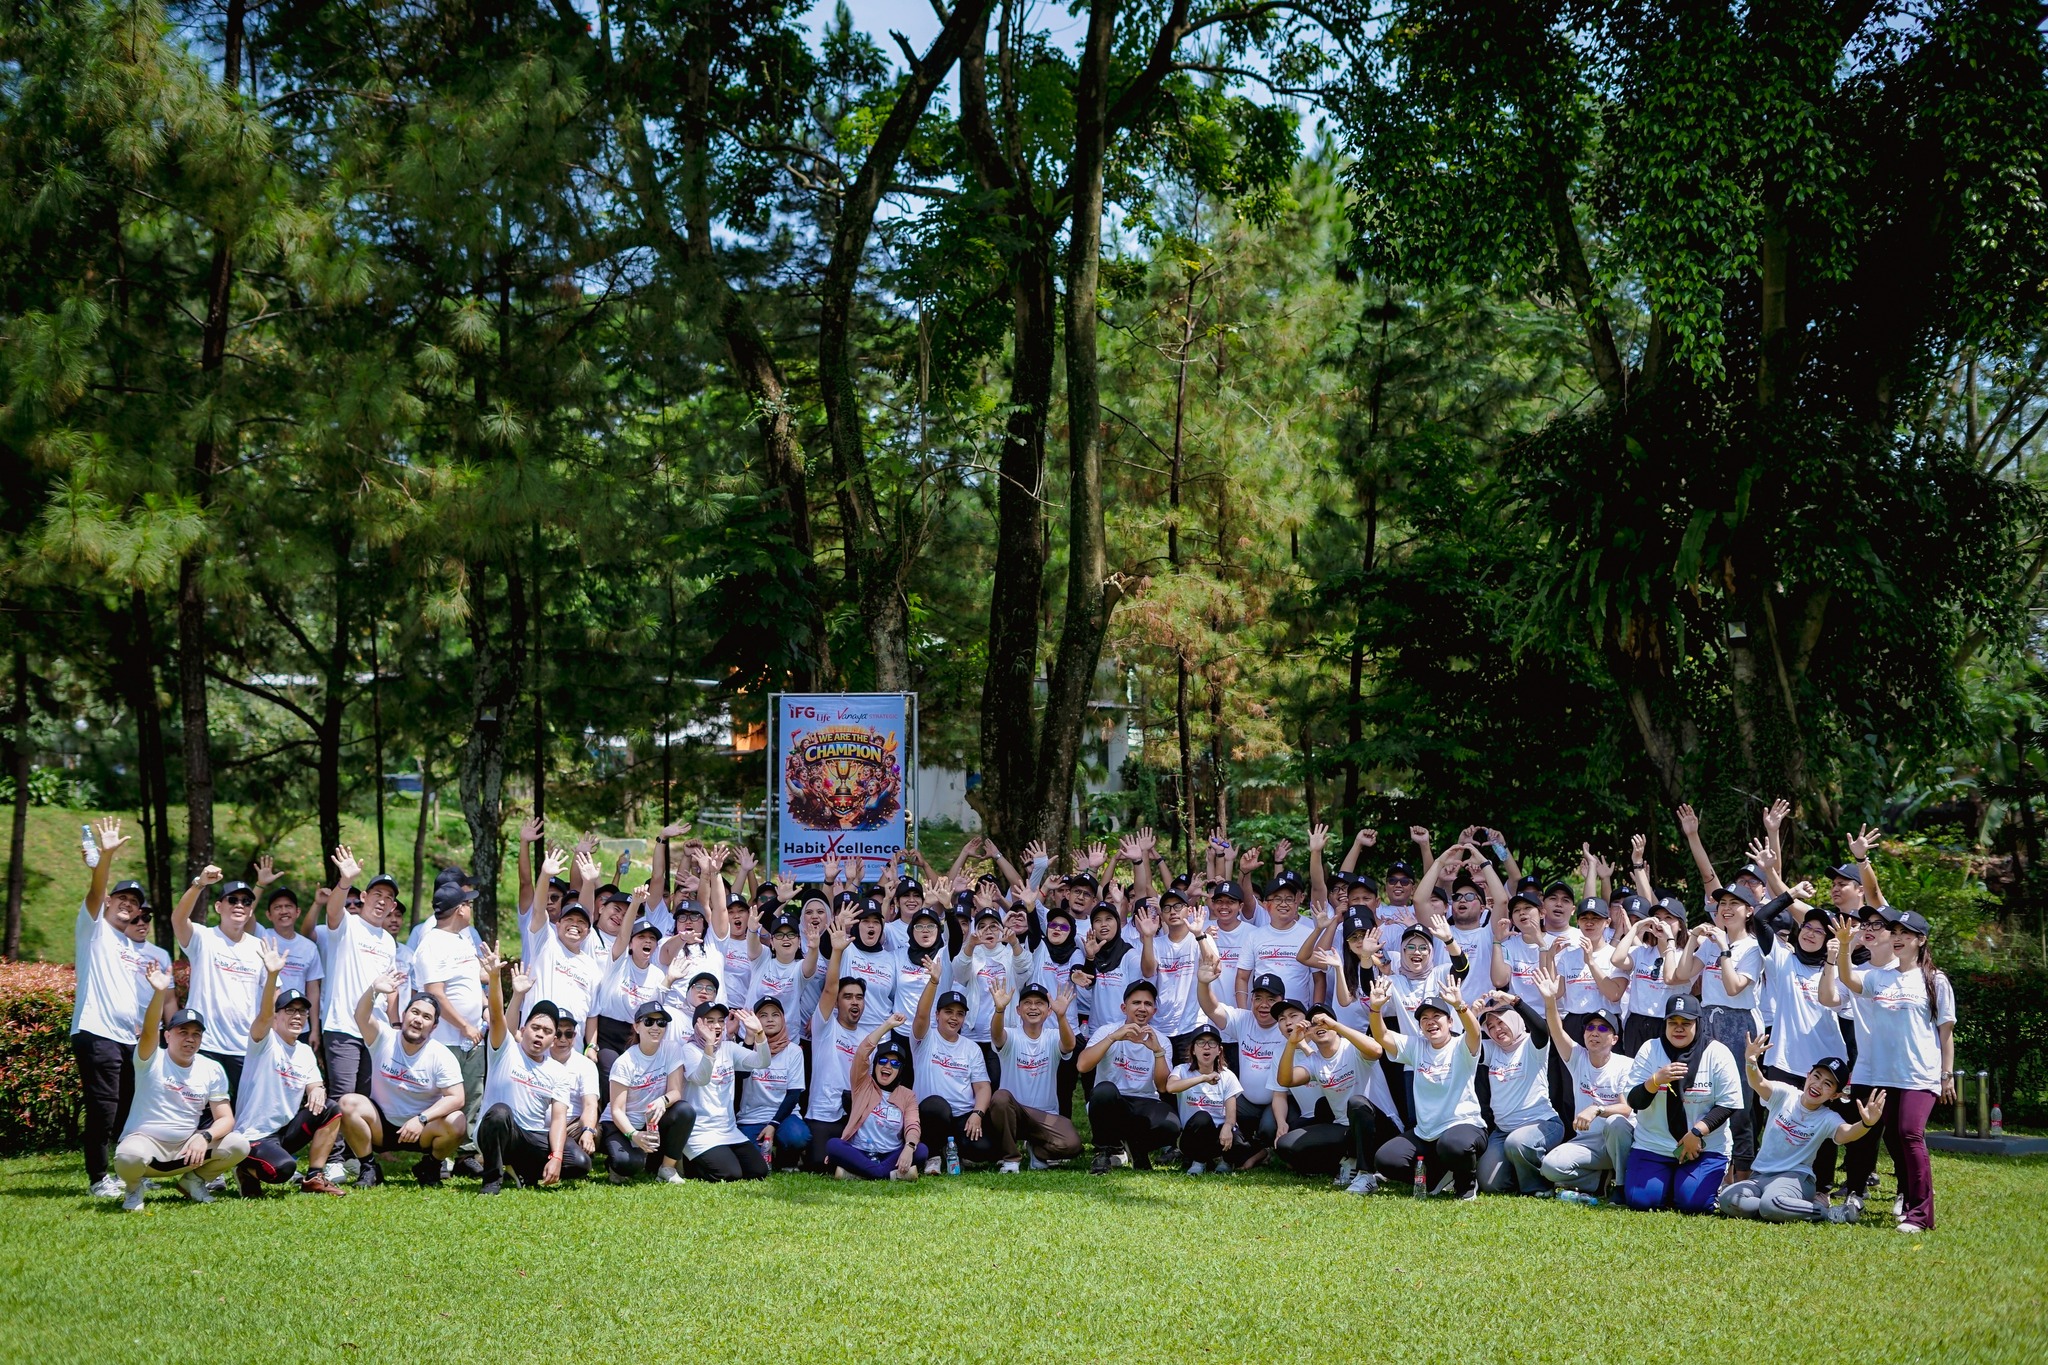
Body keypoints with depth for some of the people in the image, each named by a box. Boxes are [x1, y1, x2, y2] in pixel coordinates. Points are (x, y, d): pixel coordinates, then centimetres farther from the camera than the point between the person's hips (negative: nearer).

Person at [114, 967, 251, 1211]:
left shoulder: (212, 1070, 2)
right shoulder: (152, 1059, -7)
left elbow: (225, 1118, -2)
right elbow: (149, 1031, -29)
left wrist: (205, 1137, -24)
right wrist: (159, 993, -47)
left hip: (188, 1147, 4)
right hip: (146, 1140, -4)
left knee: (238, 1145, -19)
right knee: (129, 1156, -39)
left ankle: (194, 1179, 10)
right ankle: (133, 1186, 0)